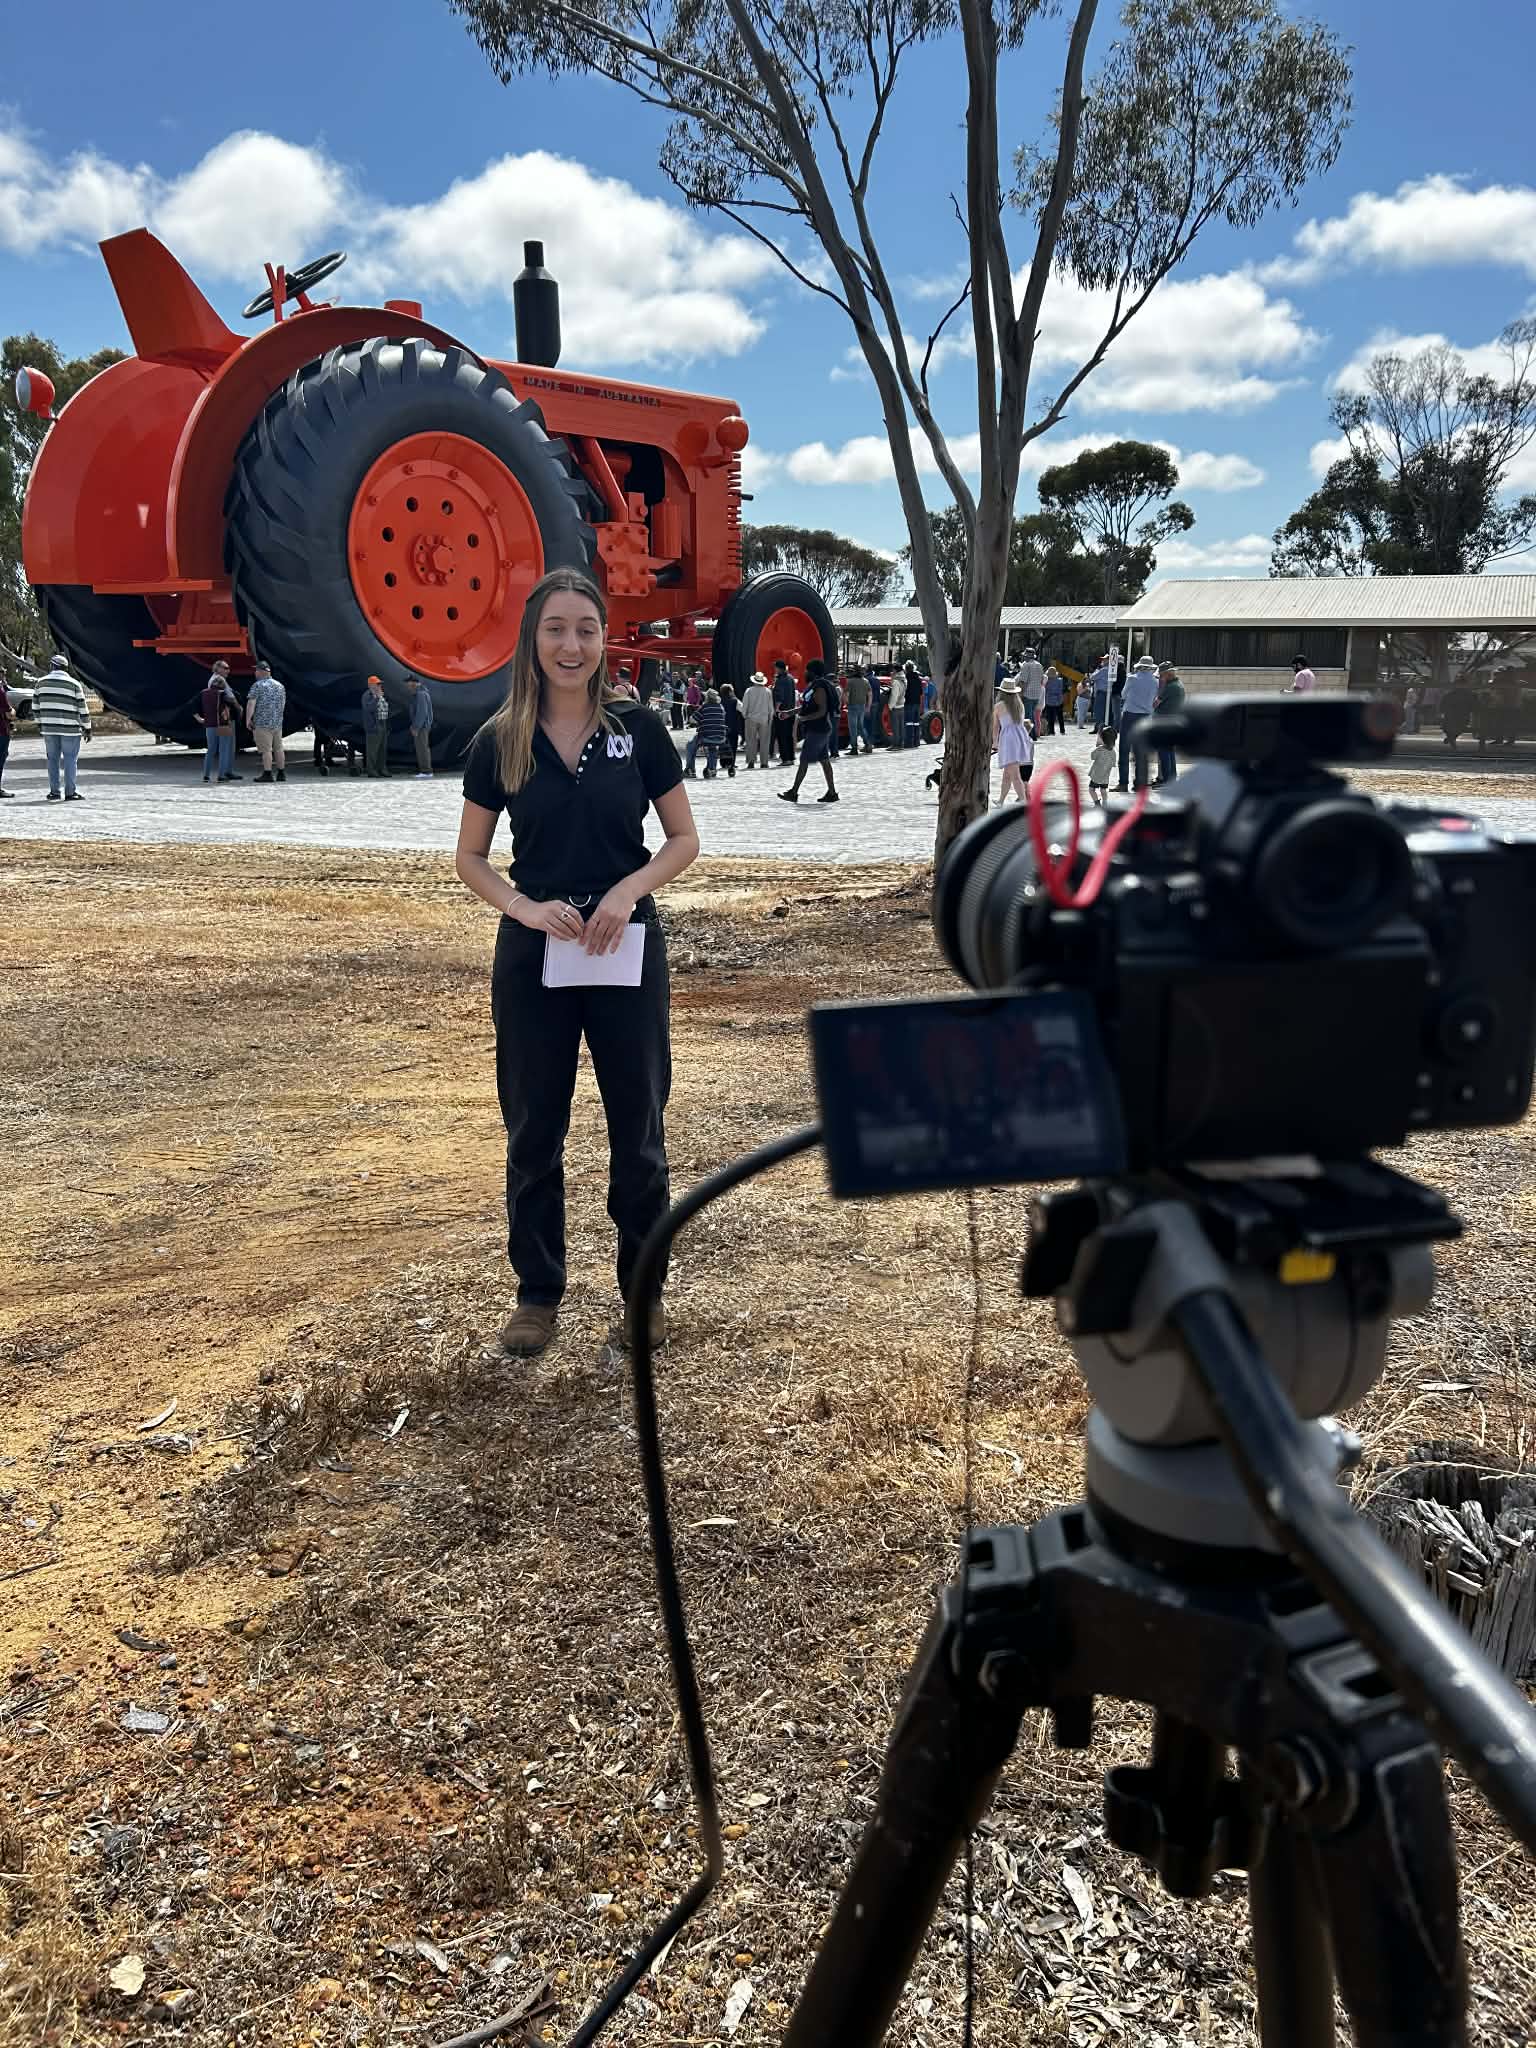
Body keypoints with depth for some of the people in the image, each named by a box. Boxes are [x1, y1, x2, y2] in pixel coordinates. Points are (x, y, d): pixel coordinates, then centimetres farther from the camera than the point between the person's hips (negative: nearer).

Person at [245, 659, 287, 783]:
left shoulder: (258, 685, -9)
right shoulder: (280, 686, 12)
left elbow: (251, 704, -14)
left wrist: (248, 719, -8)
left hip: (262, 723, -7)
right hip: (278, 722, 7)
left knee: (265, 749, -6)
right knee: (278, 748, 12)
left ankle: (268, 774, -8)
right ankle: (281, 773, 14)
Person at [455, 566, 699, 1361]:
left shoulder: (638, 728, -2)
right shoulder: (499, 742, 0)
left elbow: (684, 838, 3)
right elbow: (469, 857, 6)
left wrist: (631, 888, -14)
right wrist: (525, 906, -12)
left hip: (627, 950, -1)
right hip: (532, 954, 1)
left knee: (637, 1125, 6)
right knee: (534, 1127, 9)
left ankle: (644, 1289, 22)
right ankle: (537, 1291, 24)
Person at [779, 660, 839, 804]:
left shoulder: (819, 689, -18)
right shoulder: (814, 686, 14)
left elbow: (822, 711, -24)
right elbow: (808, 707, 25)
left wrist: (805, 718, -26)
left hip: (817, 731, -10)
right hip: (820, 730, 10)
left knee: (804, 760, -6)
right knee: (824, 760, 10)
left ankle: (793, 792, -3)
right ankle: (832, 792, 11)